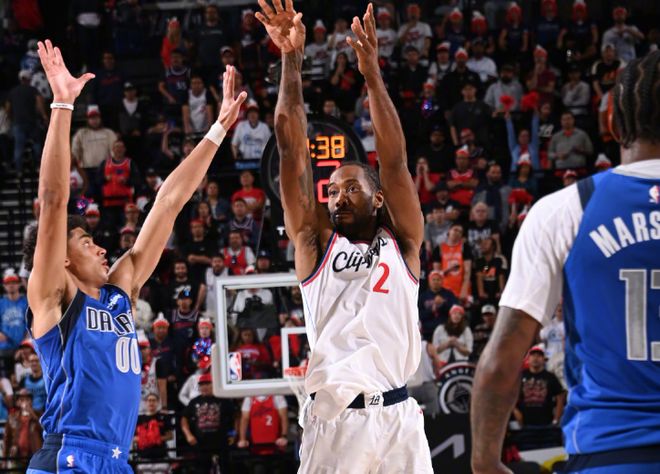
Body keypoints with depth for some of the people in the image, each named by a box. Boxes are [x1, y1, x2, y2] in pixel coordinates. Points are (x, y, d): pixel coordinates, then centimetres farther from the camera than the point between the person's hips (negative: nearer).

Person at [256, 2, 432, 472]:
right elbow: (294, 153, 7)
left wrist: (372, 74, -6)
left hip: (396, 418, 0)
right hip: (331, 419, 0)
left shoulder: (402, 242, 12)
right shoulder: (315, 242, 13)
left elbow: (395, 158, 1)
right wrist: (292, 62, 2)